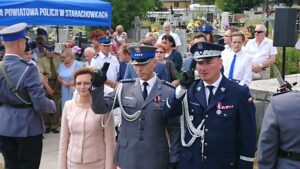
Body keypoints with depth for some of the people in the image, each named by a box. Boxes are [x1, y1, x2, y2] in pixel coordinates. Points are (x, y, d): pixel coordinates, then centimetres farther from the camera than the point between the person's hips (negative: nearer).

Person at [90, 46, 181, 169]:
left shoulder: (168, 92, -5)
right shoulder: (124, 88, 1)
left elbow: (175, 129, -2)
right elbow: (100, 108, -3)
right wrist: (98, 86, -19)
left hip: (155, 159, -1)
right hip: (127, 157, 2)